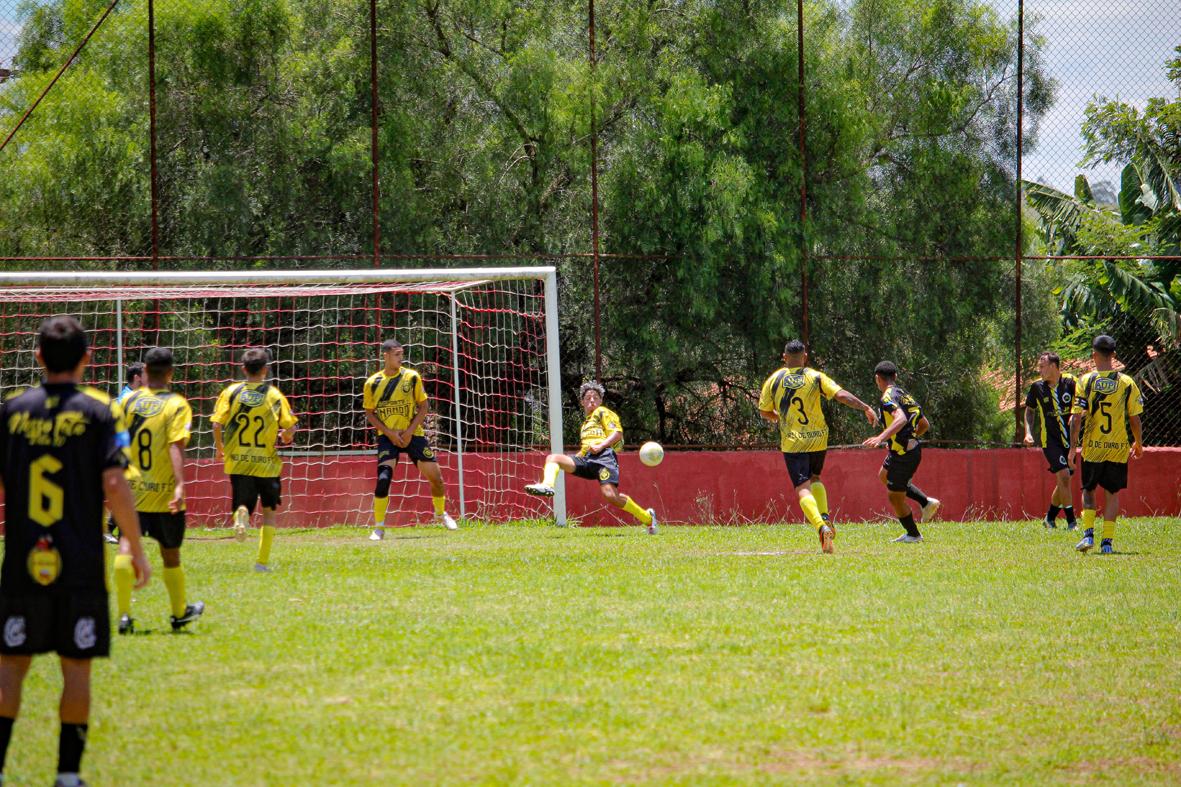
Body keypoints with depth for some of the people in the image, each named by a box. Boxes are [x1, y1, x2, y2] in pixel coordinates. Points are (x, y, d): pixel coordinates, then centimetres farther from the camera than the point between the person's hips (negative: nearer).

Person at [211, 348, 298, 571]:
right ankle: (262, 561, 14)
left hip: (238, 461, 0)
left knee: (243, 504, 9)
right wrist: (287, 436, 17)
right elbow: (290, 428, -7)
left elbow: (217, 424, -9)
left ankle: (241, 513, -29)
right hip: (267, 462, 0)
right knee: (269, 511, 16)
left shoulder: (231, 392, -3)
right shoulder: (274, 395, -4)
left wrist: (219, 448, 8)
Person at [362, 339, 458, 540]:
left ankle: (441, 514, 30)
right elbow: (369, 413, 2)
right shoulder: (373, 383, -4)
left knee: (435, 475, 3)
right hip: (388, 436, -2)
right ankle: (378, 527, -13)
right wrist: (389, 433, -11)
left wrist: (410, 431, -11)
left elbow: (423, 406, 0)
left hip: (413, 434, 2)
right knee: (383, 477, -20)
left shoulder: (412, 377, -3)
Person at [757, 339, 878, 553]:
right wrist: (866, 408, -7)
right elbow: (841, 395, -12)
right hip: (818, 438, 2)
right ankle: (825, 518, 5)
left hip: (792, 443, -2)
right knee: (814, 478, 26)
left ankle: (822, 527, -30)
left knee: (803, 489, -7)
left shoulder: (773, 381, 0)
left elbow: (764, 412, 9)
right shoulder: (816, 377, -2)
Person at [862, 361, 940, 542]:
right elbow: (925, 425, 20)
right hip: (913, 447, 9)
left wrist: (881, 438, -43)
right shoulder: (906, 396, 13)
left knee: (895, 497, 7)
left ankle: (913, 534, 21)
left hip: (903, 456, -9)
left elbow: (901, 419, -34)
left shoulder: (888, 397, -15)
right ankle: (926, 502, 24)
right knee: (884, 477, 30)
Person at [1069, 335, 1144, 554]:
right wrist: (1138, 443, 15)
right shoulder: (1127, 383, -3)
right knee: (1112, 494, 10)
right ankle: (1107, 541, 5)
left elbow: (1076, 417, -9)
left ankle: (1088, 534, -1)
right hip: (1118, 449, 0)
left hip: (1092, 448, 0)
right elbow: (1135, 418, 0)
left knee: (1088, 490, 15)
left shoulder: (1085, 381, -5)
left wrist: (1073, 446, -2)